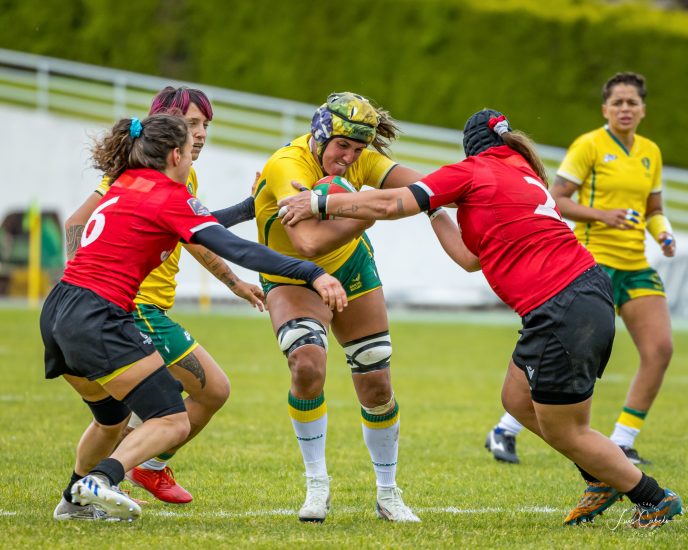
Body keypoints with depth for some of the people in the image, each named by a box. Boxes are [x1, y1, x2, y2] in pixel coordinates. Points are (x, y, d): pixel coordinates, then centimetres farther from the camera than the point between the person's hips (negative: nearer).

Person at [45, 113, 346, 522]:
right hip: (99, 319, -9)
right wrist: (312, 274, -19)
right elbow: (236, 249, -16)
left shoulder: (127, 183, 17)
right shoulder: (169, 195, -7)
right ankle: (100, 480, -27)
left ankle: (76, 500, 41)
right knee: (173, 422, -9)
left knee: (113, 417, 30)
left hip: (58, 314, 9)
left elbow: (200, 225, 31)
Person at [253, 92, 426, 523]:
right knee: (307, 364, -29)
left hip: (351, 269, 5)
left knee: (377, 385, 3)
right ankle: (317, 485, -11)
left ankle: (388, 494, 23)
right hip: (292, 280, -5)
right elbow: (309, 242, -46)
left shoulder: (359, 158, -15)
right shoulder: (287, 166, -33)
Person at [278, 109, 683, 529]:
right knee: (517, 400, 22)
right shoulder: (524, 174, 21)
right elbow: (472, 257, 23)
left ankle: (655, 500, 15)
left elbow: (390, 205, -7)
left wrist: (319, 202, 1)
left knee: (564, 433, 5)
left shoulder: (473, 171, -3)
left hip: (563, 312, -9)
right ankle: (606, 481, 30)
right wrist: (434, 210, 30)